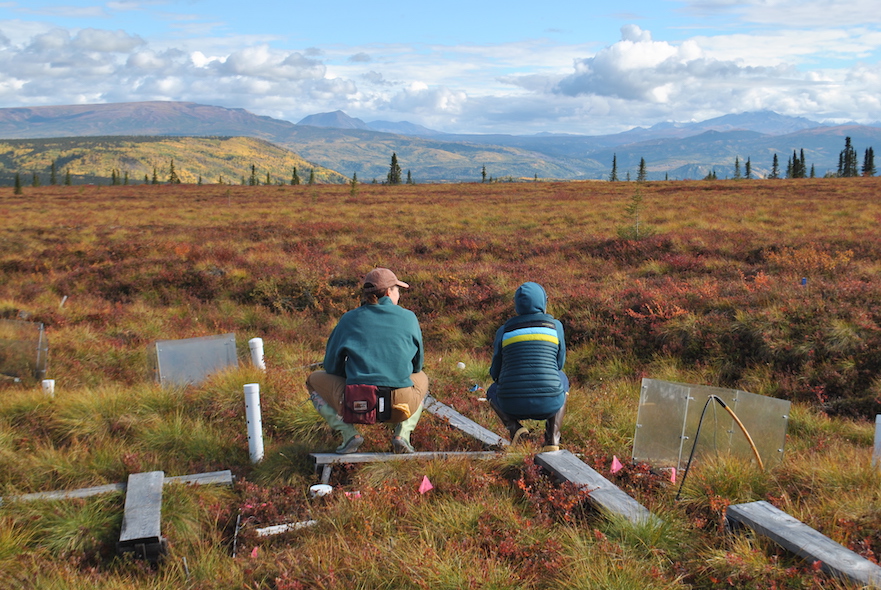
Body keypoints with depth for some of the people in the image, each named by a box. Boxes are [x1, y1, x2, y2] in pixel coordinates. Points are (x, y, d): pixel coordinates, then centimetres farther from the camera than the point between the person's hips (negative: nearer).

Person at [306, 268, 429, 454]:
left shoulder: (349, 319, 7)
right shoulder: (408, 317, 8)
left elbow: (332, 366, 14)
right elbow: (417, 365, 20)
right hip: (401, 406, 2)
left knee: (314, 380, 27)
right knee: (421, 378, 37)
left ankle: (349, 433, 6)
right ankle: (402, 433, 13)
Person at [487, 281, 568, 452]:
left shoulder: (503, 331, 9)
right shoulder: (556, 326, 8)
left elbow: (495, 372, 19)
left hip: (512, 406, 1)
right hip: (548, 405, -1)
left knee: (492, 391, 37)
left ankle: (513, 426, 5)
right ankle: (552, 437, 13)